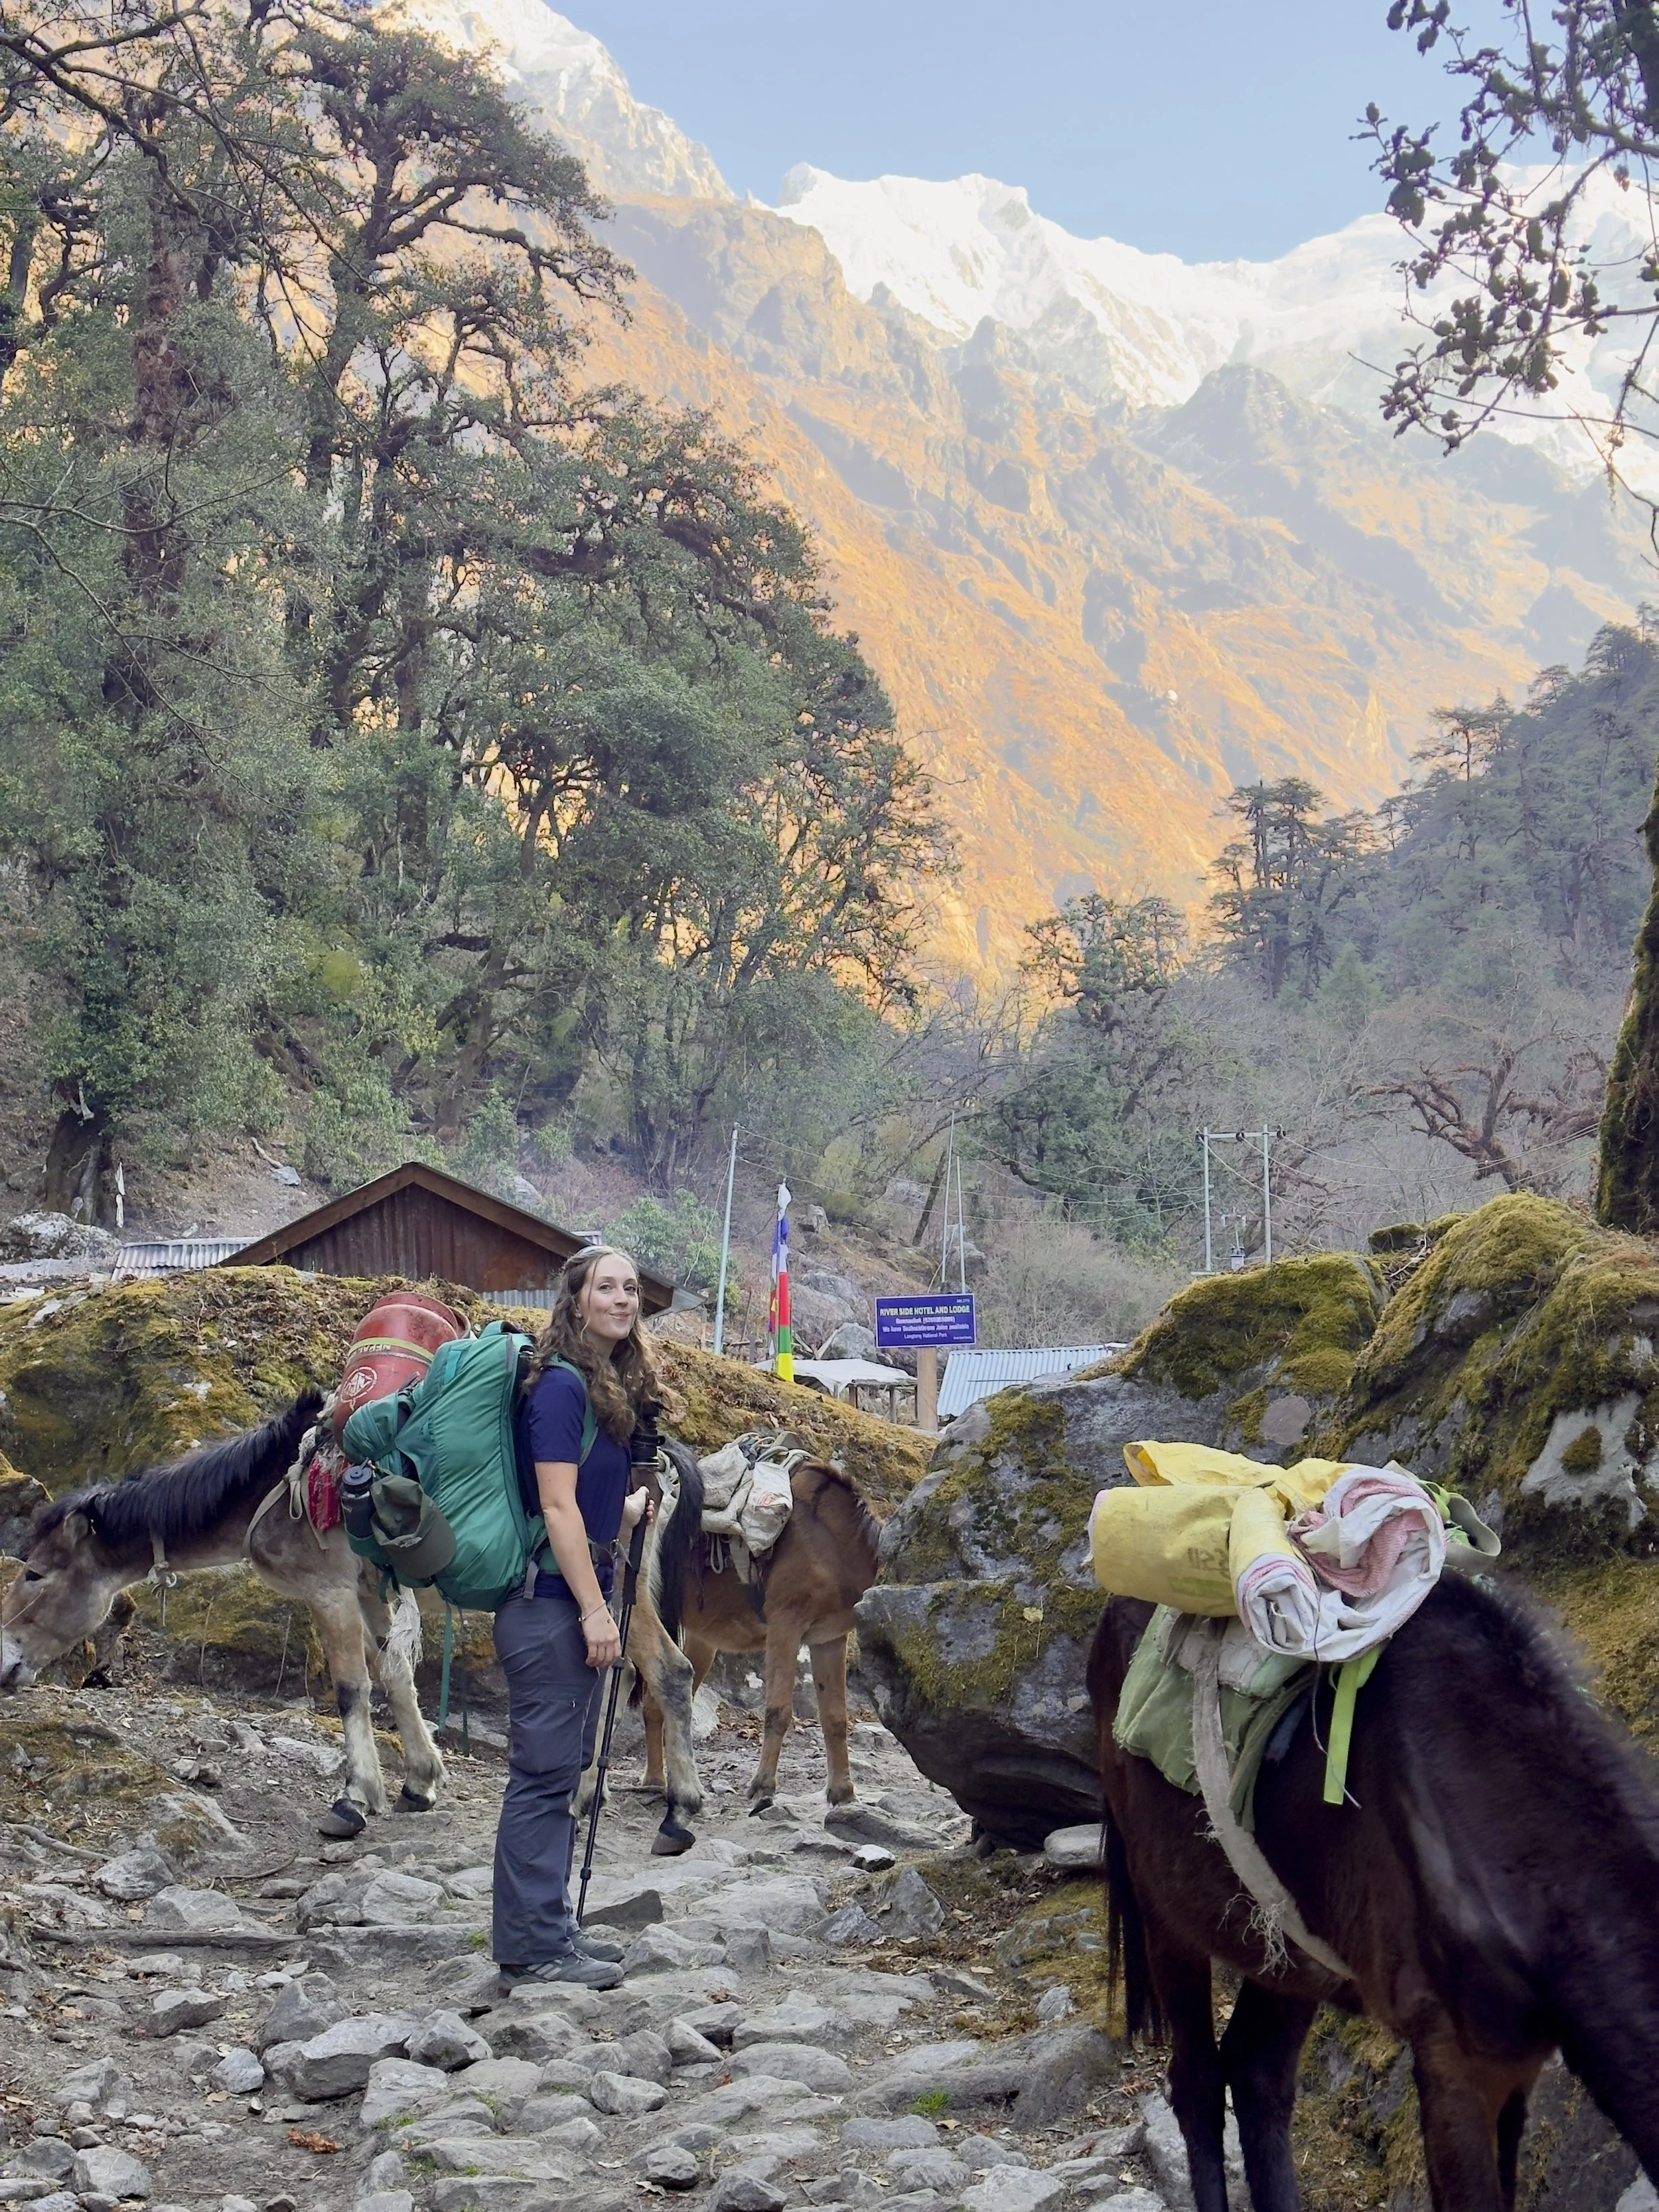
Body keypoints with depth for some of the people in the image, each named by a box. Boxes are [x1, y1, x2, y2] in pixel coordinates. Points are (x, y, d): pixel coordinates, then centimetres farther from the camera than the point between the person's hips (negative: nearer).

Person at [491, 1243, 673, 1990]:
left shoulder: (610, 1387, 14)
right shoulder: (561, 1385, -14)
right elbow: (557, 1507, -18)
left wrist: (633, 1507, 11)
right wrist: (594, 1610, -18)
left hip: (577, 1601, 10)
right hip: (549, 1603, -10)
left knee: (563, 1770, 15)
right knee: (543, 1772, -5)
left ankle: (549, 1927, 24)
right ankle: (532, 1949, 0)